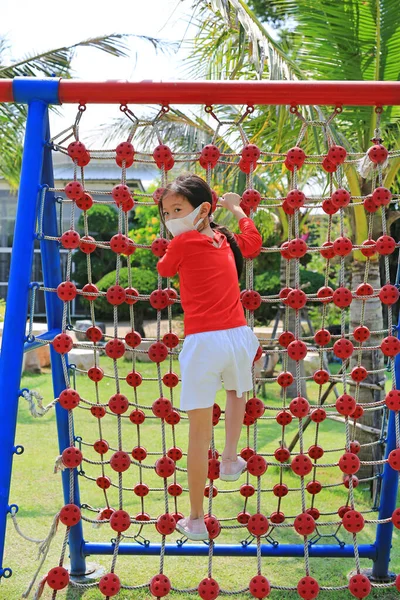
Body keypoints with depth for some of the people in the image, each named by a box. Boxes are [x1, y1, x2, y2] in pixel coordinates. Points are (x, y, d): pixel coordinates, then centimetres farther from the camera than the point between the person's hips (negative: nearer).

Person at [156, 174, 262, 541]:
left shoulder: (183, 242, -2)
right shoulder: (226, 240, 15)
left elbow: (163, 270, 17)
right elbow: (254, 241, 38)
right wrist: (236, 209, 49)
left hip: (202, 342, -5)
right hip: (238, 335, 5)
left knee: (199, 431, 2)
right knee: (237, 391, 38)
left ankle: (196, 521, 11)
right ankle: (230, 460, 35)